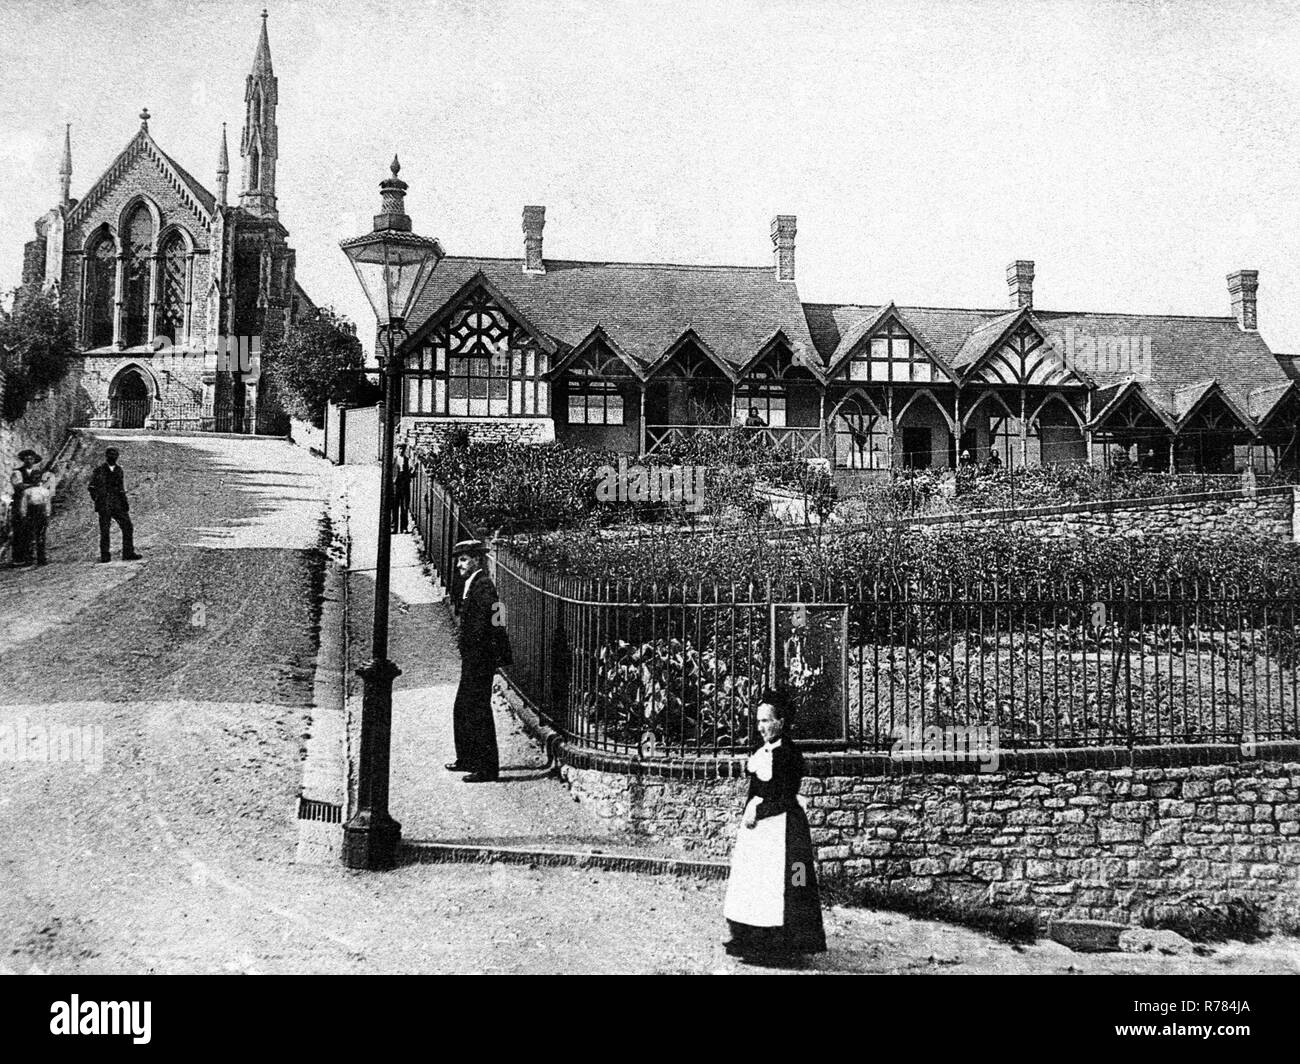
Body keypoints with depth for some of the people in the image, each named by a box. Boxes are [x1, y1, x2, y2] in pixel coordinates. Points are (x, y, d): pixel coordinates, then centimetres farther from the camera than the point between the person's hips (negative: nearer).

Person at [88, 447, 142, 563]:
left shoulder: (119, 470, 13)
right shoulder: (99, 470, -1)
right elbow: (91, 487, 1)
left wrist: (125, 503, 11)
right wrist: (97, 500, -7)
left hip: (118, 504, 4)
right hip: (104, 505, -4)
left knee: (127, 526, -3)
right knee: (104, 530, -2)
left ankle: (128, 553, 1)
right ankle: (105, 556, 5)